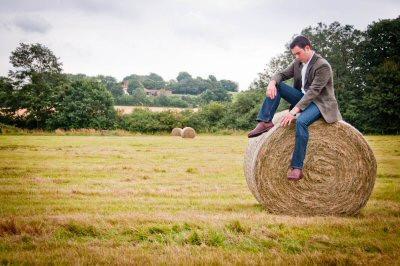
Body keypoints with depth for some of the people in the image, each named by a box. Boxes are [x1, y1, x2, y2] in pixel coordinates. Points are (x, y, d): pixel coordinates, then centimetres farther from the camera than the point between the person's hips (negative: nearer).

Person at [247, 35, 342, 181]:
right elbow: (282, 74, 6)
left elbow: (313, 91, -27)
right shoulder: (298, 63, 5)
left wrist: (295, 110, -34)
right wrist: (273, 81, -20)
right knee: (276, 86, -10)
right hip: (303, 97, 8)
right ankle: (265, 122, -16)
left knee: (301, 121, -37)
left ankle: (297, 168, -35)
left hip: (320, 102, -8)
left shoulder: (323, 66, -20)